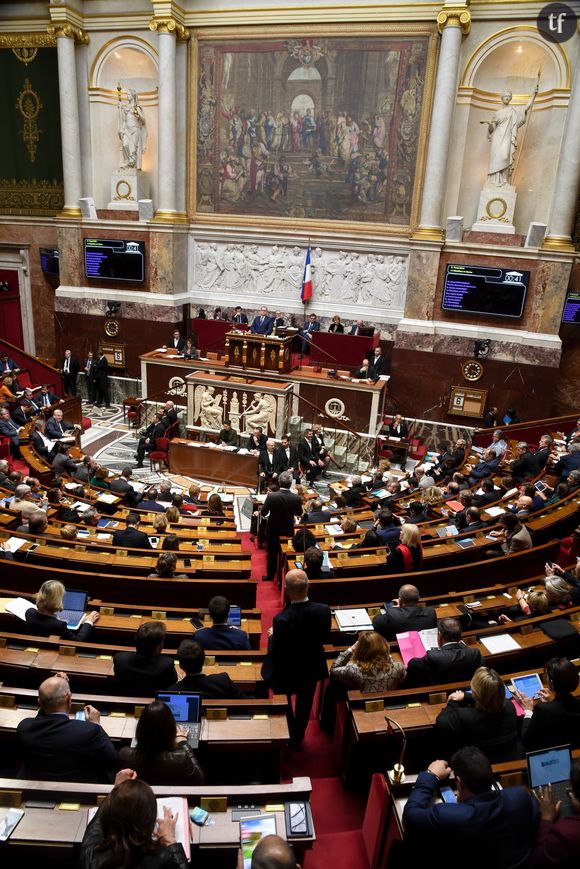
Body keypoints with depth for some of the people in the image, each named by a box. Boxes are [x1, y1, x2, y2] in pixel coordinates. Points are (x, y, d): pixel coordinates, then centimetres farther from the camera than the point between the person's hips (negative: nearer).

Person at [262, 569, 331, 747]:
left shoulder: (282, 619, -38)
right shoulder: (323, 610, -27)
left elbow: (276, 652, -24)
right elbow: (325, 638, -8)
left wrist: (273, 635, -5)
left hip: (287, 672, -3)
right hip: (312, 668, 3)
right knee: (304, 705, 28)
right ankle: (298, 739, 50)